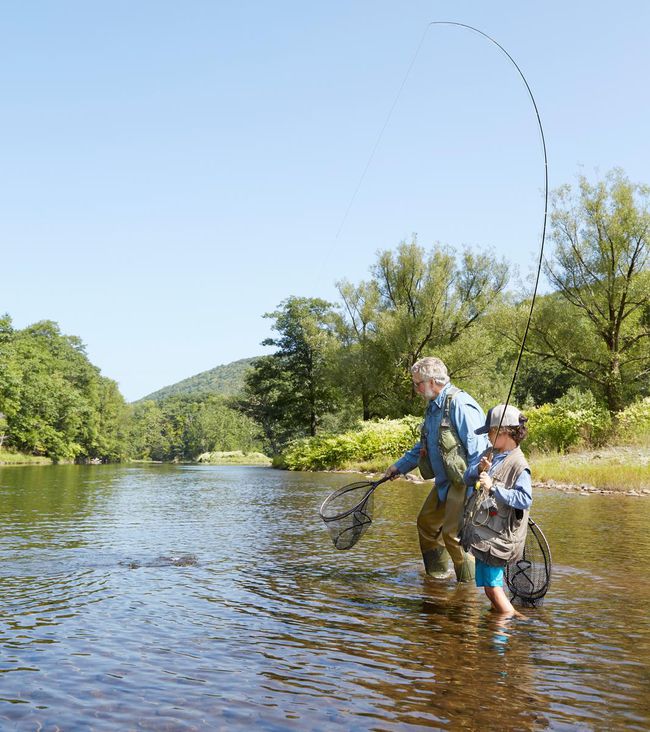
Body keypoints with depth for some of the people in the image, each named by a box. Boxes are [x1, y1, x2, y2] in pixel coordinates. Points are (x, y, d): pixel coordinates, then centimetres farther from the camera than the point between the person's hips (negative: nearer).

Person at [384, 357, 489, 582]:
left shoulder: (459, 403, -19)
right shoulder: (433, 407, 12)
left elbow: (477, 448, -23)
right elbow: (423, 446, 26)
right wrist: (400, 466, 27)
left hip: (465, 483, -10)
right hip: (445, 482, 10)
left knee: (454, 534, -9)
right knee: (427, 522, 16)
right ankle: (435, 575, 32)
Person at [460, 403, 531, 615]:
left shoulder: (518, 465, -14)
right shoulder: (489, 454, 10)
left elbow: (525, 500, -22)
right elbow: (467, 476, 10)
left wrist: (493, 488, -24)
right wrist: (479, 468, -11)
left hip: (496, 535, -8)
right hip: (480, 531, 8)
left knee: (492, 586, -6)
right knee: (488, 584, 17)